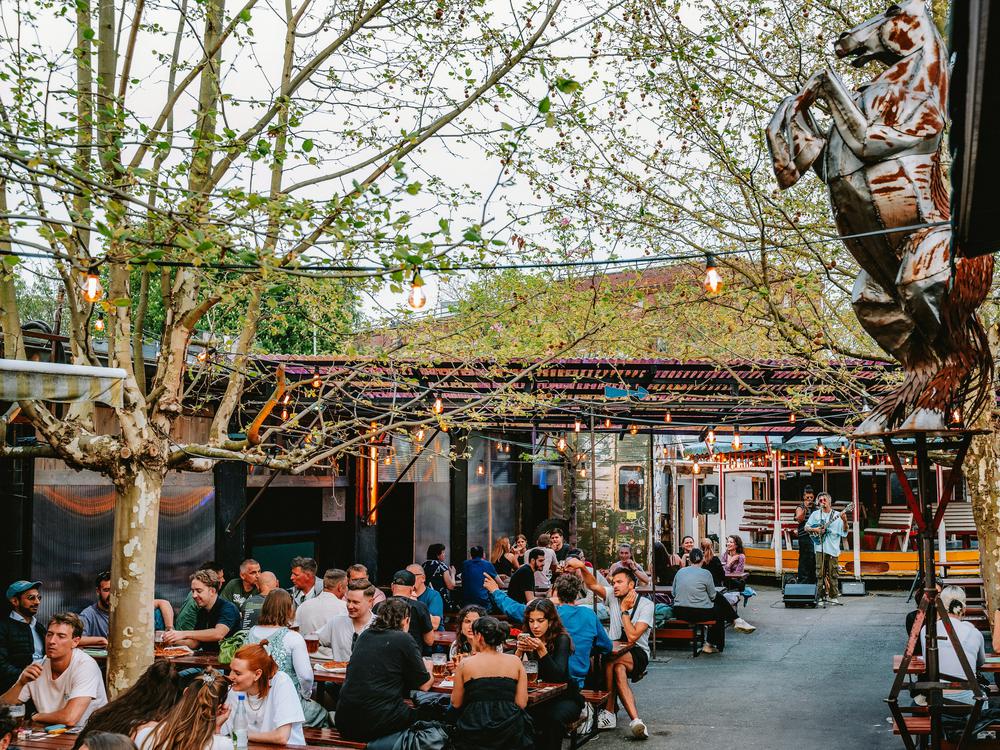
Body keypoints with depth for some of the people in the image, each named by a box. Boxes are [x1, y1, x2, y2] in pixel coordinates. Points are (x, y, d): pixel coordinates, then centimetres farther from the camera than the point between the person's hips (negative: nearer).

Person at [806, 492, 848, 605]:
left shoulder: (837, 515, 6)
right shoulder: (816, 514, 10)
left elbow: (844, 532, -2)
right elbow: (806, 527, 13)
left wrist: (844, 521, -20)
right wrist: (814, 529, -6)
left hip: (833, 549, -1)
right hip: (820, 548, 1)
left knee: (833, 574, 2)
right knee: (820, 574, -1)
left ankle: (834, 596, 10)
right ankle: (821, 596, 3)